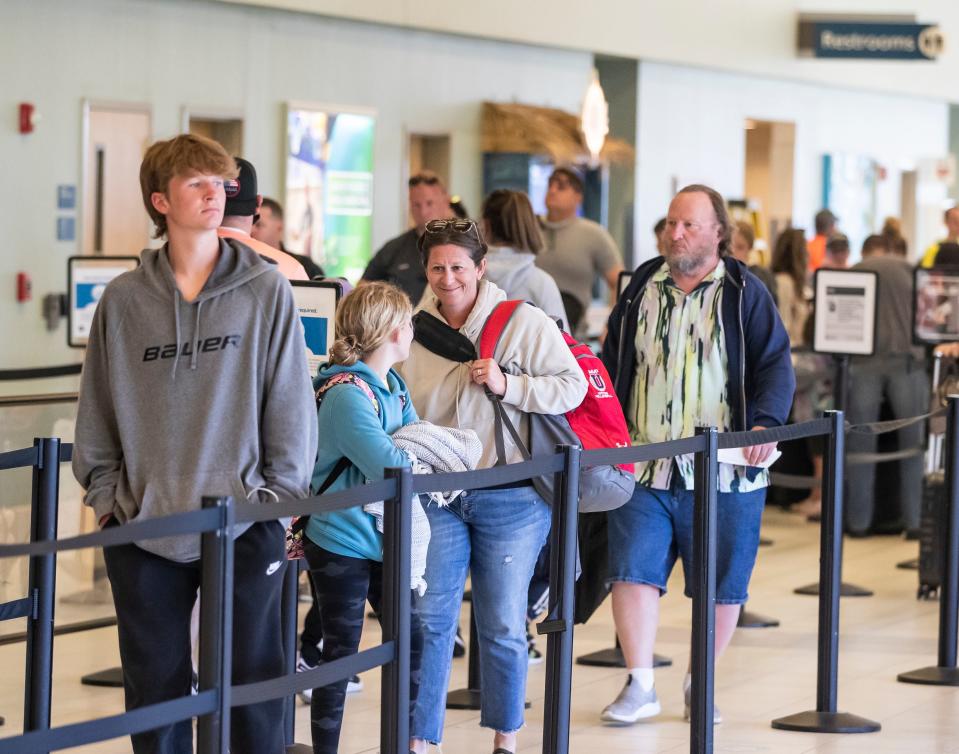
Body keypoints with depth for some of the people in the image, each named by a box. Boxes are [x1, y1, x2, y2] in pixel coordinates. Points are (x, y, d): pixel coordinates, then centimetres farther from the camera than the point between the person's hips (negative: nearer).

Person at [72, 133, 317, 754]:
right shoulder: (125, 300, 4)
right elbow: (98, 407, 9)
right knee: (156, 686, 10)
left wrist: (279, 490, -5)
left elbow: (291, 400, -1)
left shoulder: (266, 290, -1)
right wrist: (105, 491, 3)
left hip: (245, 525, -2)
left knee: (254, 685, 4)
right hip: (144, 530, 2)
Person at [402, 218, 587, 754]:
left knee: (503, 625, 8)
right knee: (429, 619, 0)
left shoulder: (525, 323, -5)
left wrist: (508, 385, -18)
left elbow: (573, 387, -7)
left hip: (509, 498, -2)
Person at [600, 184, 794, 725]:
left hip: (723, 471, -2)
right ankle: (640, 686, -1)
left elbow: (776, 364, -4)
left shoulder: (744, 293, -1)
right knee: (634, 570, -8)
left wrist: (766, 424, -20)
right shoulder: (642, 289, 10)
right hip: (644, 464, 2)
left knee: (722, 585, 6)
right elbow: (613, 364, 17)